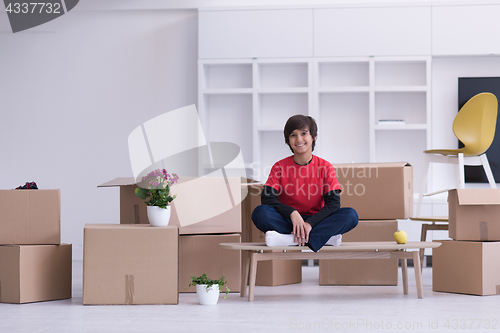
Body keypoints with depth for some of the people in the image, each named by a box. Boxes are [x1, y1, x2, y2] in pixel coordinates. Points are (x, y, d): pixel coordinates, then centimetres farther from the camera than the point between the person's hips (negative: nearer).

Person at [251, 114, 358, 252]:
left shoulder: (325, 167, 0)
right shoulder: (279, 167, 1)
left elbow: (333, 203, -10)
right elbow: (267, 198, -11)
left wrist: (310, 223, -26)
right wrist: (292, 213, -28)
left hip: (315, 221, 0)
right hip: (288, 222, 0)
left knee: (351, 215, -26)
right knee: (260, 212, -30)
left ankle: (290, 239, -36)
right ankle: (325, 236, -31)